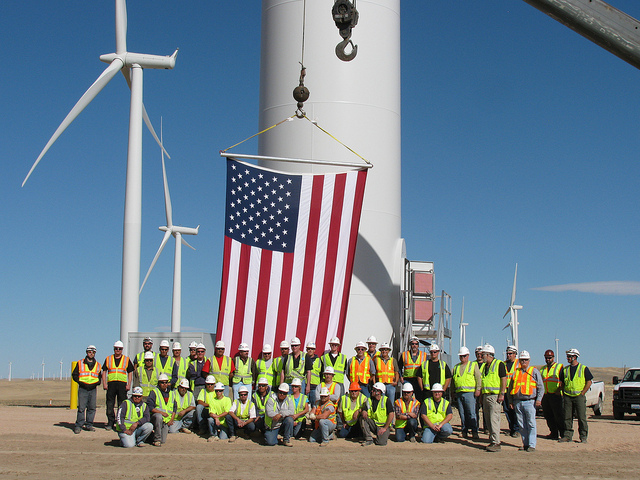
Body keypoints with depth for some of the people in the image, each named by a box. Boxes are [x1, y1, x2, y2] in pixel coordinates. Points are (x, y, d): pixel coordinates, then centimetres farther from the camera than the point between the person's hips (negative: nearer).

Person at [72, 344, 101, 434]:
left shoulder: (98, 365, 15)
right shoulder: (80, 363, 8)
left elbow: (100, 377, 20)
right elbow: (74, 375, 7)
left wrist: (97, 383, -1)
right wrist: (80, 382, -8)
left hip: (93, 389, 3)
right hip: (83, 389, -2)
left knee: (92, 408, 2)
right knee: (81, 408, -7)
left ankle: (89, 425, 11)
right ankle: (78, 425, -1)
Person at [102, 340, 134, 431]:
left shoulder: (126, 359, 10)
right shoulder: (108, 359, 12)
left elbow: (130, 372, 10)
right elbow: (104, 371, 12)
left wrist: (129, 385, 0)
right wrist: (104, 383, 0)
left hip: (122, 384, -1)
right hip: (111, 383, 1)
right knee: (110, 404, 2)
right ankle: (110, 422, 10)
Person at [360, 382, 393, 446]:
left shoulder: (386, 400, -11)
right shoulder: (370, 400, 4)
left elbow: (391, 415, -14)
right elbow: (364, 410, 5)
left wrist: (385, 428, -16)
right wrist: (364, 412, -21)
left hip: (383, 426, -4)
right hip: (373, 423, 5)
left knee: (381, 442, -28)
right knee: (362, 418, -23)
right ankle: (369, 439, -14)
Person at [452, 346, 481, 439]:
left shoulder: (473, 365, 7)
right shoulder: (456, 367, 20)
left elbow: (478, 378, 2)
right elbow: (453, 380, 24)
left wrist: (478, 389, -9)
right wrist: (453, 392, 18)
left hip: (469, 393, -4)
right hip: (459, 393, 4)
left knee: (471, 413, -9)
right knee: (462, 414, 5)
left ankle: (474, 432, -7)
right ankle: (464, 431, 11)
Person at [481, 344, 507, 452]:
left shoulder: (499, 364, -6)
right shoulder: (484, 366, 18)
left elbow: (504, 379, -10)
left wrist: (502, 394, -17)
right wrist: (481, 396, 19)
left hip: (495, 395, -8)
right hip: (486, 395, 8)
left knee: (494, 419, -12)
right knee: (488, 420, 9)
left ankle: (496, 443, -12)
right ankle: (492, 440, 16)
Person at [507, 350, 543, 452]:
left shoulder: (534, 371, 6)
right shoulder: (516, 372, 15)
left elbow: (541, 387, 4)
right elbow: (510, 387, 19)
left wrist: (539, 399, -8)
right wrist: (510, 401, 12)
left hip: (529, 401, -4)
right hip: (517, 402, 4)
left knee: (531, 424, -6)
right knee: (521, 425, 6)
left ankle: (532, 445, -3)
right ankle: (525, 444, 14)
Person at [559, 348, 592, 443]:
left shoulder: (583, 368, 1)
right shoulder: (565, 369, 12)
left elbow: (589, 382, 0)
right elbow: (562, 383, 17)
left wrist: (582, 393, -8)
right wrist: (564, 394, 6)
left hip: (579, 396, -4)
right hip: (568, 396, 4)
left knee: (581, 417, -3)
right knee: (567, 418, 3)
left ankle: (583, 437, 3)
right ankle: (567, 435, 9)